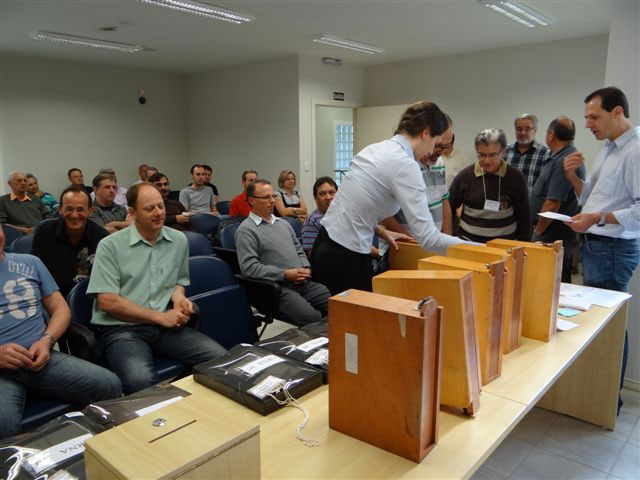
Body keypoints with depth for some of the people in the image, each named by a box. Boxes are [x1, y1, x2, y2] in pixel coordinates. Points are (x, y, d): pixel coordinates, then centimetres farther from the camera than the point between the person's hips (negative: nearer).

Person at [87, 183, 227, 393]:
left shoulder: (179, 240, 11)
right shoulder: (110, 245, -2)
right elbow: (107, 301, -9)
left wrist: (178, 296, 0)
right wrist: (160, 317, -11)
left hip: (165, 325, 4)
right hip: (120, 328, -4)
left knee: (222, 360, -18)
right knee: (141, 381, -35)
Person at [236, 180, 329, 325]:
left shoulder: (283, 223, 20)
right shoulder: (246, 230, -4)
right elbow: (249, 267, -14)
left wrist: (305, 268, 4)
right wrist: (284, 274, -16)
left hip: (302, 282, 7)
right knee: (312, 316, -28)